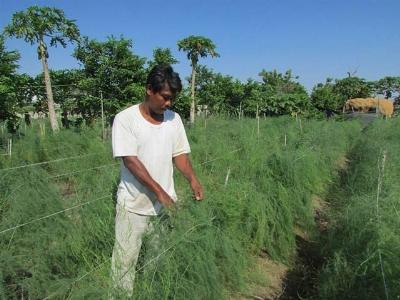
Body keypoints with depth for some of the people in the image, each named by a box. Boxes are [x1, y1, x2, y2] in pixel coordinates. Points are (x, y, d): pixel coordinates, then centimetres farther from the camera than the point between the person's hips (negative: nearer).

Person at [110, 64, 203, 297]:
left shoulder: (174, 119, 2)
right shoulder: (125, 118, -13)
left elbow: (179, 153, 6)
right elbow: (130, 160, -18)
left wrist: (192, 178, -13)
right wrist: (159, 191, -22)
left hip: (166, 201, 4)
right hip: (134, 204, -4)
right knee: (126, 258, 8)